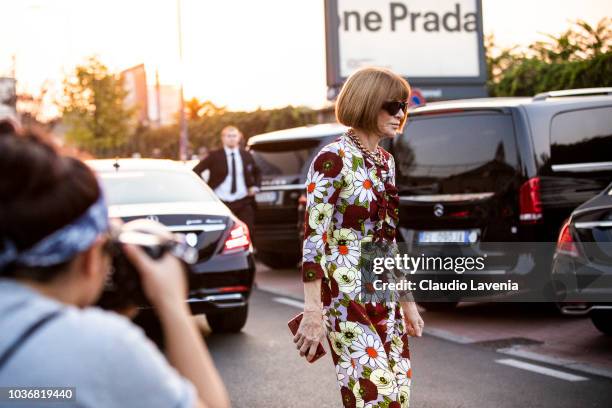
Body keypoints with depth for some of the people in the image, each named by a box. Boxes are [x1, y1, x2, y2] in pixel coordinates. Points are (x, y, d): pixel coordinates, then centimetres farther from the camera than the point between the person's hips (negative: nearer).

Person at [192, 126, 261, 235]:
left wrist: (255, 187, 9)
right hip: (221, 203, -2)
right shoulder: (214, 156, 1)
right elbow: (196, 171, 4)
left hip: (243, 203, 2)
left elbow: (257, 172, 26)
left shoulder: (247, 156, 10)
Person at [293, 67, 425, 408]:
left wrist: (407, 302, 19)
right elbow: (314, 238, -15)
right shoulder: (334, 159, -11)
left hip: (385, 300, 8)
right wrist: (314, 311, -20)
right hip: (347, 298, -8)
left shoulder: (386, 161, 13)